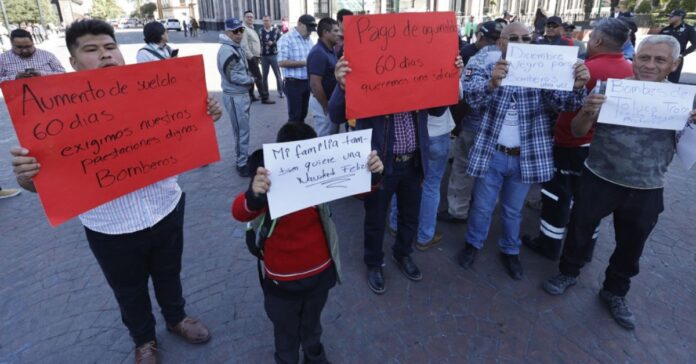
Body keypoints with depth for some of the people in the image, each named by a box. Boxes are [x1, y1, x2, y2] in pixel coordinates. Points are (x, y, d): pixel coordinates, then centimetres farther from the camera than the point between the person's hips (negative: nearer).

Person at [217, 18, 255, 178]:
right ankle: (242, 164, 6)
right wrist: (251, 80, -12)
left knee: (242, 128, 19)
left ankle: (243, 157, 33)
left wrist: (248, 79, -1)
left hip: (242, 93, 9)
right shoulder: (227, 50, -19)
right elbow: (232, 76, -25)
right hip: (235, 96, -9)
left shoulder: (237, 47, 11)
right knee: (242, 130, -3)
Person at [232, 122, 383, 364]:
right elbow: (240, 213, -40)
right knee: (286, 331, 23)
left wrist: (371, 173, -30)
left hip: (320, 272, 4)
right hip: (282, 280, -3)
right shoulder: (270, 185, -24)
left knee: (312, 323, 30)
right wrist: (254, 194, -63)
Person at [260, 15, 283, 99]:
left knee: (278, 75, 2)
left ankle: (280, 92, 9)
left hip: (274, 55, -3)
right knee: (264, 75, 10)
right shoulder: (260, 31, 6)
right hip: (264, 56, 3)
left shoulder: (276, 30, -1)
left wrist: (273, 43, -17)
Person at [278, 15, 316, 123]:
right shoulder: (286, 39, -10)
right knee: (295, 116, -1)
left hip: (307, 82, 7)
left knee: (303, 114, 15)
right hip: (294, 83, -7)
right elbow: (281, 62, -18)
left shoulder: (308, 40, 12)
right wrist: (304, 63, -20)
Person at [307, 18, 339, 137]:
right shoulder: (318, 53, -20)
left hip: (330, 100, 9)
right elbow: (315, 84, -26)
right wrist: (326, 107, -21)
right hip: (323, 102, -9)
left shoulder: (330, 50, 9)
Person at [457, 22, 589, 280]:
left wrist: (578, 86, -34)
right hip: (492, 154, -1)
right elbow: (472, 97, -25)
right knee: (482, 207, 12)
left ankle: (510, 251, 38)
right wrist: (492, 83, -47)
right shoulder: (487, 73, -5)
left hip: (526, 157, 2)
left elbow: (564, 102, -11)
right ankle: (473, 244, 36)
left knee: (513, 210, 18)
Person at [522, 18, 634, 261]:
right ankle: (585, 248, 28)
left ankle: (549, 245, 16)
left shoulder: (588, 69, -20)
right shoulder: (630, 71, 2)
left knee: (558, 195, 6)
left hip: (572, 143, -6)